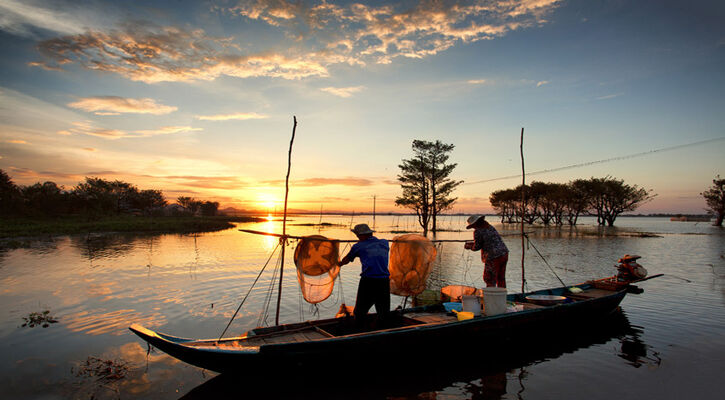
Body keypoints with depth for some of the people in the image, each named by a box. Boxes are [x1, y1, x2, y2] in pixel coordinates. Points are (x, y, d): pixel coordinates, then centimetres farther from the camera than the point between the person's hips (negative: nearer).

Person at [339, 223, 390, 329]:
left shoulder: (359, 246, 8)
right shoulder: (384, 243, 15)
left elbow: (346, 260, 24)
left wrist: (340, 264, 46)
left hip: (368, 281, -3)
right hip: (384, 280, 3)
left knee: (360, 312, 10)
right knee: (383, 312, 15)